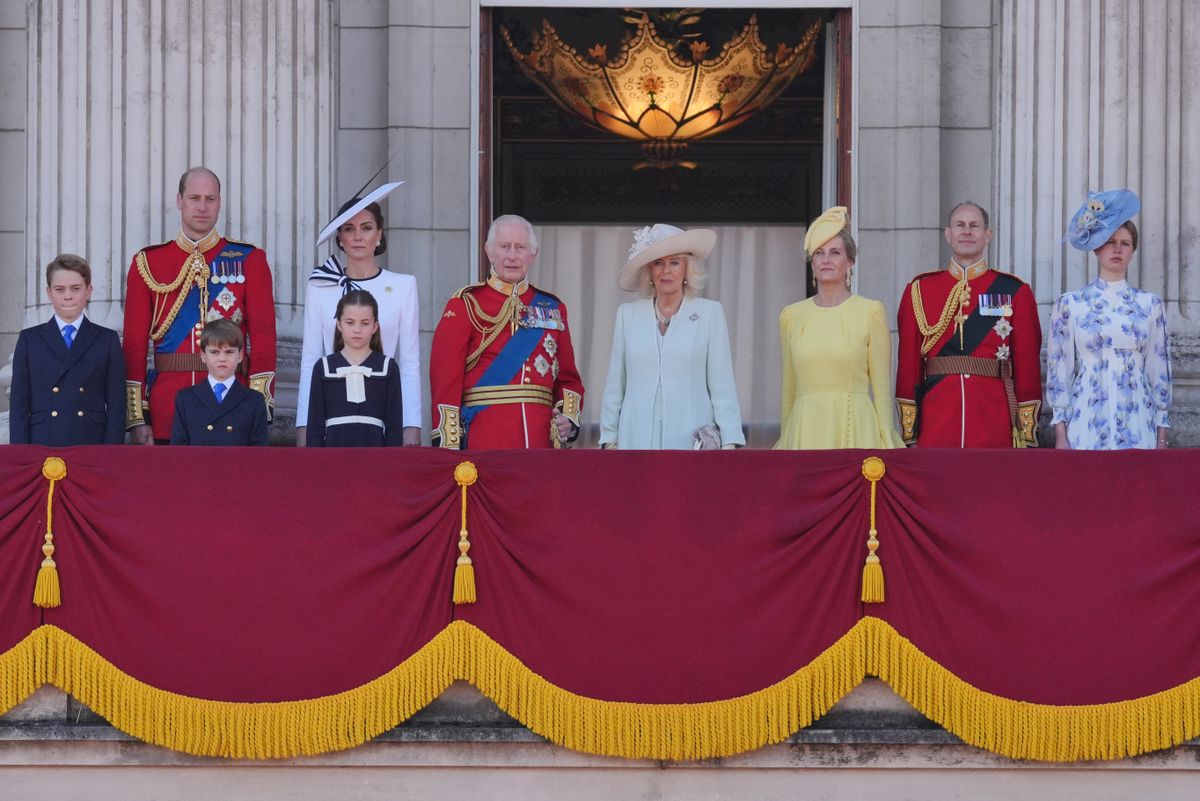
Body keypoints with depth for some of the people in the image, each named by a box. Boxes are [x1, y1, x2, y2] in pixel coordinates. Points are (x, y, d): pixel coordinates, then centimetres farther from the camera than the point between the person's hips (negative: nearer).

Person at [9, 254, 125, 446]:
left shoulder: (107, 340, 10)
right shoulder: (29, 340, 11)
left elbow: (116, 404, 5)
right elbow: (19, 404, 7)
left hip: (92, 446, 0)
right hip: (42, 445, 0)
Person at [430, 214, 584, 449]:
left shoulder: (552, 308, 15)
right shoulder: (465, 306, 2)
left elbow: (568, 378, 19)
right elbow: (445, 379, -4)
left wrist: (569, 417, -1)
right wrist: (449, 446, -12)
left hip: (540, 438, 4)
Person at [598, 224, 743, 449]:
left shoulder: (710, 313, 4)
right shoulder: (627, 314, 11)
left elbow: (722, 386, 2)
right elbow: (614, 386, 12)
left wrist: (729, 442, -5)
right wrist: (609, 440, 8)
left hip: (692, 440, -2)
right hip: (638, 438, 2)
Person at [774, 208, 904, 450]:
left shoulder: (870, 312, 2)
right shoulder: (791, 316, 11)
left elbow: (882, 388, 2)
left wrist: (887, 443, -2)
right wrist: (784, 440, 13)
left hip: (854, 428, -2)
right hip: (804, 430, 3)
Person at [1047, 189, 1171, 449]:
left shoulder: (1150, 304, 8)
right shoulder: (1069, 304, 4)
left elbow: (1159, 370, 9)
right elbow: (1059, 369, 3)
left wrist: (1161, 435, 5)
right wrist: (1060, 434, -2)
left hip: (1137, 426, 1)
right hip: (1087, 424, -1)